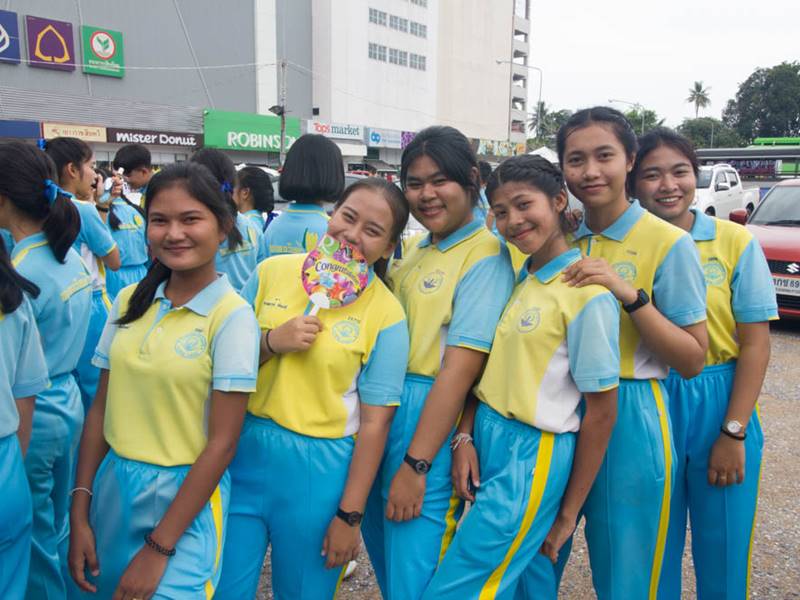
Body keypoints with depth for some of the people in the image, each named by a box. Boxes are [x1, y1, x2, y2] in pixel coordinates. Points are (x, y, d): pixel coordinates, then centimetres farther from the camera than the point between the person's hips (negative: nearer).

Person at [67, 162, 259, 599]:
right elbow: (101, 408, 5)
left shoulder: (232, 316, -15)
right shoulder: (129, 301, 1)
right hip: (113, 484, 6)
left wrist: (159, 548, -13)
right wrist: (79, 513, 1)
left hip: (186, 496, -5)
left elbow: (222, 443, -15)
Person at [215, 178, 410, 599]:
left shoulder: (386, 316, -10)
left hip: (316, 472, -2)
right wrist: (271, 341, -15)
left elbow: (374, 422, -8)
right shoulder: (272, 272, -2)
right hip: (244, 453, 3)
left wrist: (350, 515, -7)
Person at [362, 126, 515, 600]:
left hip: (431, 422, -7)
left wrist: (416, 465, -19)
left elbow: (460, 368, -18)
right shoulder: (412, 249, 11)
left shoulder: (486, 256, -13)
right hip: (379, 409, 8)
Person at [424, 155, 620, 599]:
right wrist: (465, 437, -4)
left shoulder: (587, 292, -15)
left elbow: (601, 413, -11)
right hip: (486, 442, 6)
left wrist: (568, 514, -6)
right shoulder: (512, 278, 5)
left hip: (532, 457, -6)